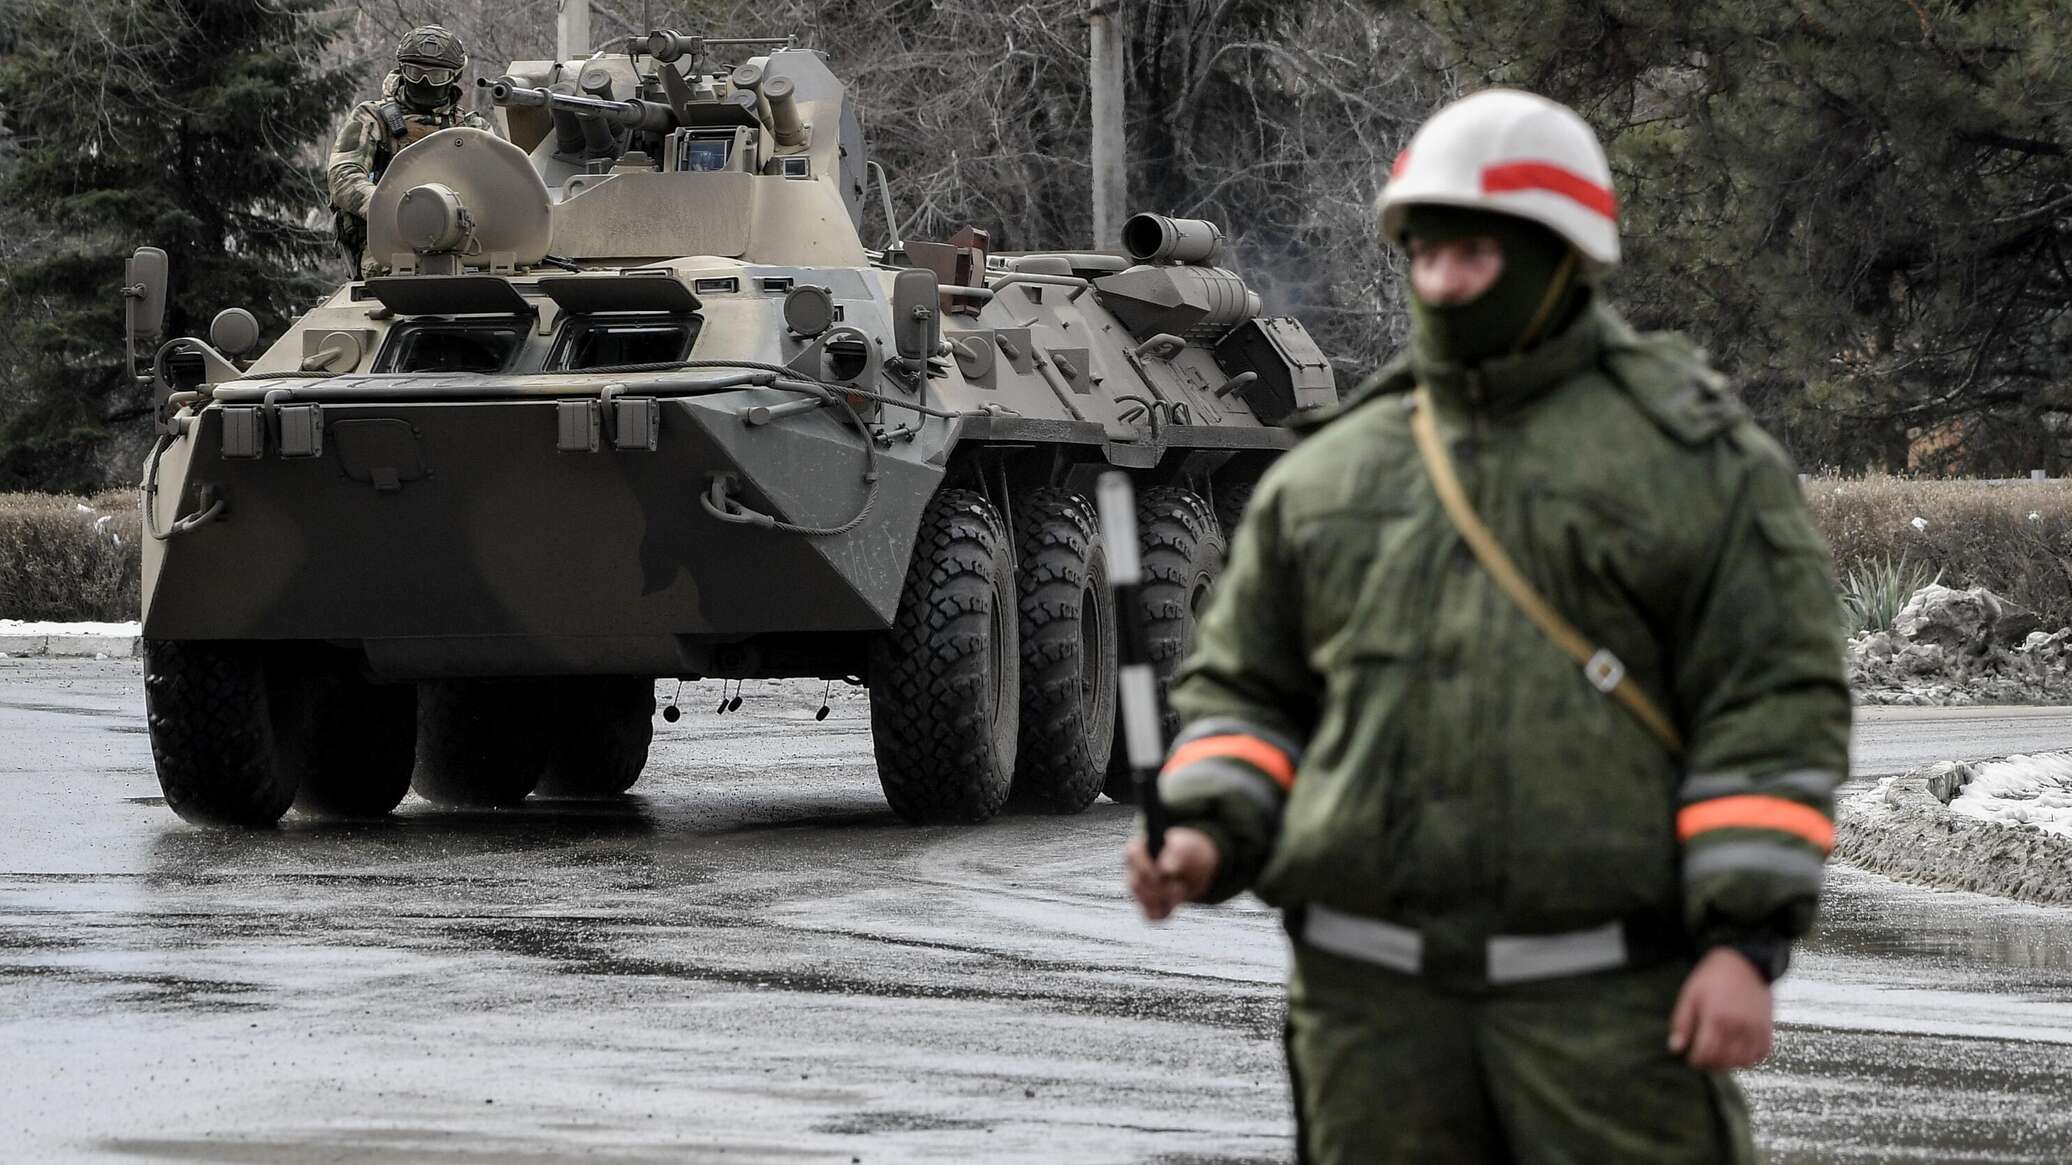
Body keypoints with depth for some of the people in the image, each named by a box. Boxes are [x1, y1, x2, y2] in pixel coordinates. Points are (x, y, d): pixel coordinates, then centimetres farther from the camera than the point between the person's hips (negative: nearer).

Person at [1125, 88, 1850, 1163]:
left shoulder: (1693, 459, 0)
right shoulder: (1327, 472, 14)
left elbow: (1775, 707, -5)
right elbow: (1245, 689, 18)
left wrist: (1746, 942, -13)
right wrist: (1205, 840, -2)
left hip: (1604, 990, -4)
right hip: (1378, 994, 4)